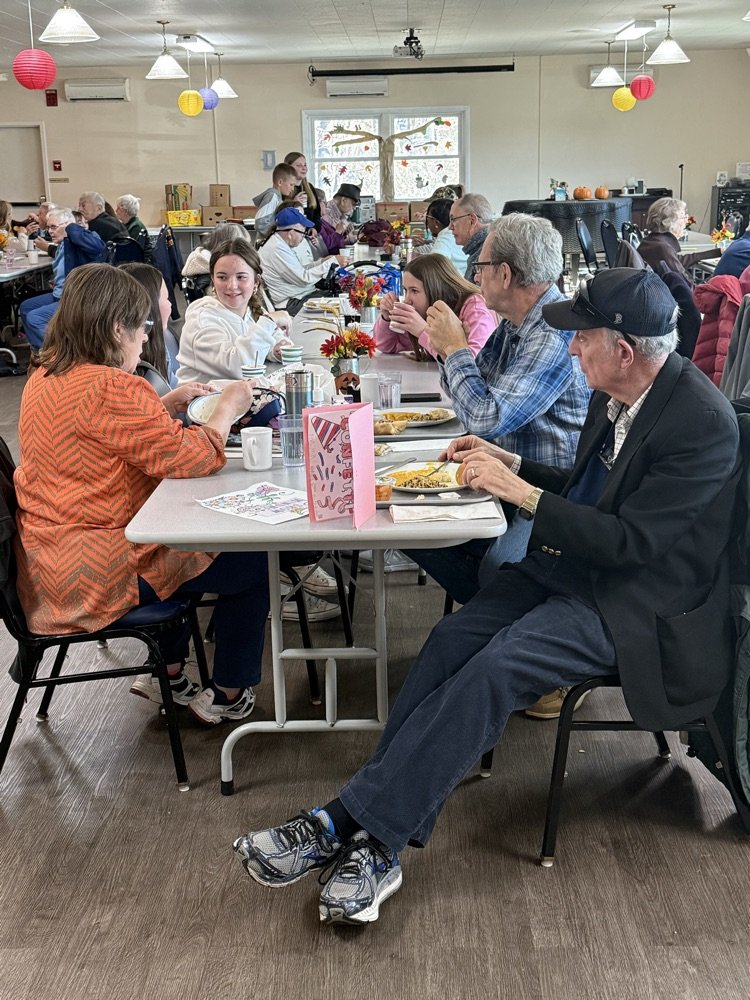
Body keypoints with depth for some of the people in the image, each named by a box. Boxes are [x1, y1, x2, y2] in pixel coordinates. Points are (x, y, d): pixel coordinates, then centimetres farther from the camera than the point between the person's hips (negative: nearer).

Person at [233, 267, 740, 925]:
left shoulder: (705, 424, -20)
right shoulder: (613, 397, 6)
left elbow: (630, 542, -22)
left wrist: (520, 492, -22)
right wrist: (512, 464, 7)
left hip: (634, 601, -7)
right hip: (570, 568, 8)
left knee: (496, 667, -28)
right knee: (452, 637, -16)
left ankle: (348, 826, -23)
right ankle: (376, 844, -18)